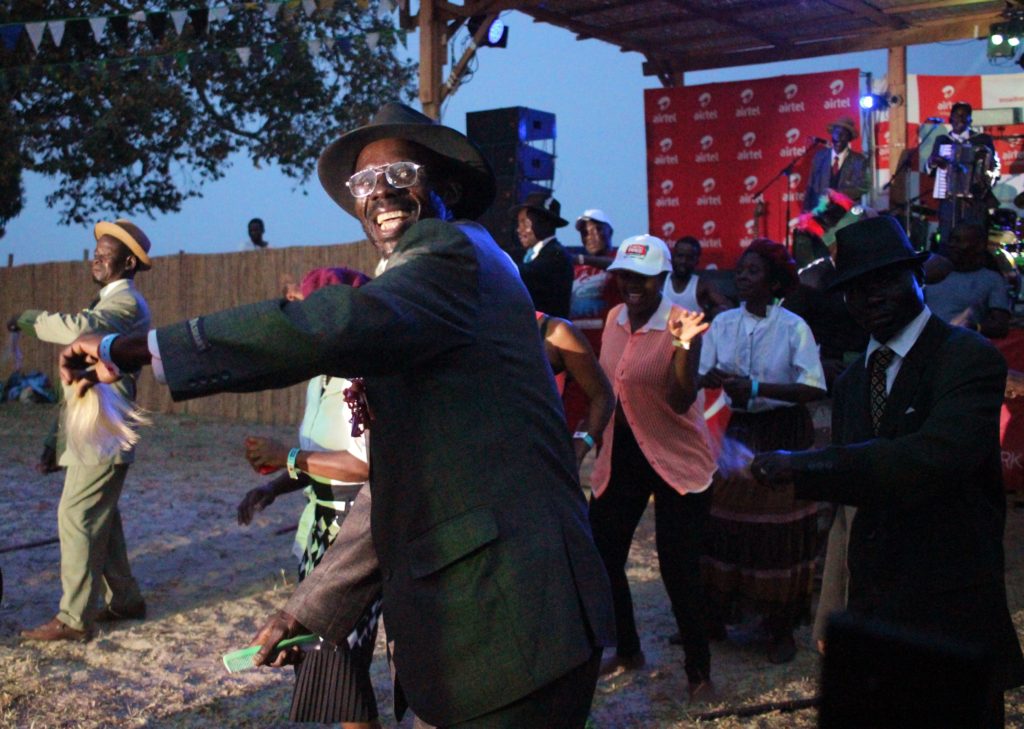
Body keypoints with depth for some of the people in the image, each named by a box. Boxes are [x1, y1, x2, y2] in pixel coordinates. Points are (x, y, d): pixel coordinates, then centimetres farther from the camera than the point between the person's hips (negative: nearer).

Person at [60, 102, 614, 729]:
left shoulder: (457, 253, -9)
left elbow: (328, 329, -28)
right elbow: (396, 483, 21)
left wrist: (130, 348, -22)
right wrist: (313, 606, 18)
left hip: (510, 619, -9)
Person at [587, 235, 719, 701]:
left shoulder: (679, 324, -15)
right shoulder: (614, 318, 3)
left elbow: (681, 401, -23)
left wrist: (684, 348, -38)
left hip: (676, 457, -6)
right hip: (621, 453, 6)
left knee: (678, 569, -4)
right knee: (601, 557, 8)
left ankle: (699, 671, 17)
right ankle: (627, 650, 30)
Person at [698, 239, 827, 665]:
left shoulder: (793, 327, -9)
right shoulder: (722, 323, 3)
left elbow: (815, 388, -17)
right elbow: (700, 377, 1)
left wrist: (757, 388, -23)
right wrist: (716, 380, -22)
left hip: (781, 437, -3)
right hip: (733, 433, 4)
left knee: (778, 531, 2)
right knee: (723, 523, 7)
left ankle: (781, 627, 18)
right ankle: (716, 613, 23)